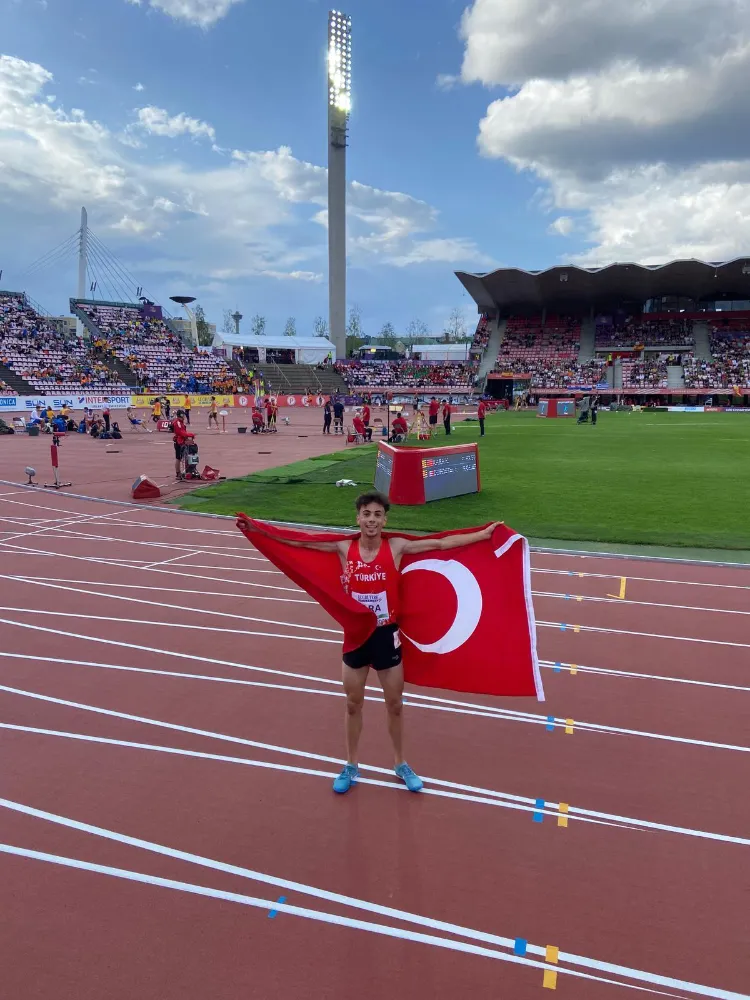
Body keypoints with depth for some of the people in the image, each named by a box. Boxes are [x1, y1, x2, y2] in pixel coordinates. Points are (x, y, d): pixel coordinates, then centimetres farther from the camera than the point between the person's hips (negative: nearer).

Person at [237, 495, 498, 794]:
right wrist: (257, 529, -10)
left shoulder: (397, 547, -11)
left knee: (395, 704, 14)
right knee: (353, 704, 15)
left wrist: (485, 534, -12)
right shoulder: (343, 548, -9)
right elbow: (298, 542, -7)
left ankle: (401, 764, 35)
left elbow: (442, 544, -10)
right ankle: (351, 766, 34)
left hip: (387, 635, 0)